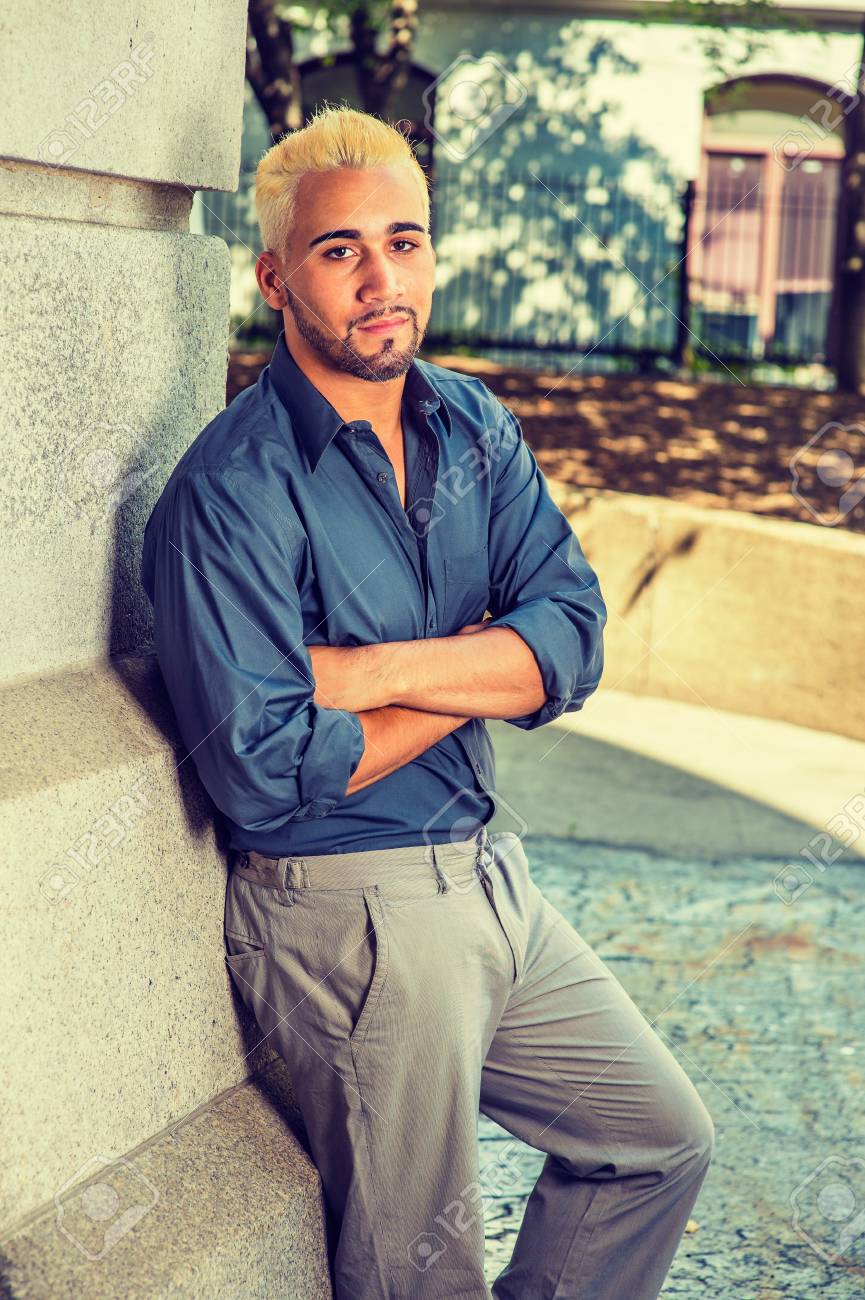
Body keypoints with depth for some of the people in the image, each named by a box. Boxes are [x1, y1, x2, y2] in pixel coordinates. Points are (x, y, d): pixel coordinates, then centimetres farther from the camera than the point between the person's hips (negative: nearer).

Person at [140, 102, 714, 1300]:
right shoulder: (231, 491, -18)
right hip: (346, 916, -7)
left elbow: (573, 635, -6)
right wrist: (479, 673, -13)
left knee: (664, 1142, 19)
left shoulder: (475, 426, 4)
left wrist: (376, 672, -21)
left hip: (494, 881, 7)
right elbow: (263, 771, -25)